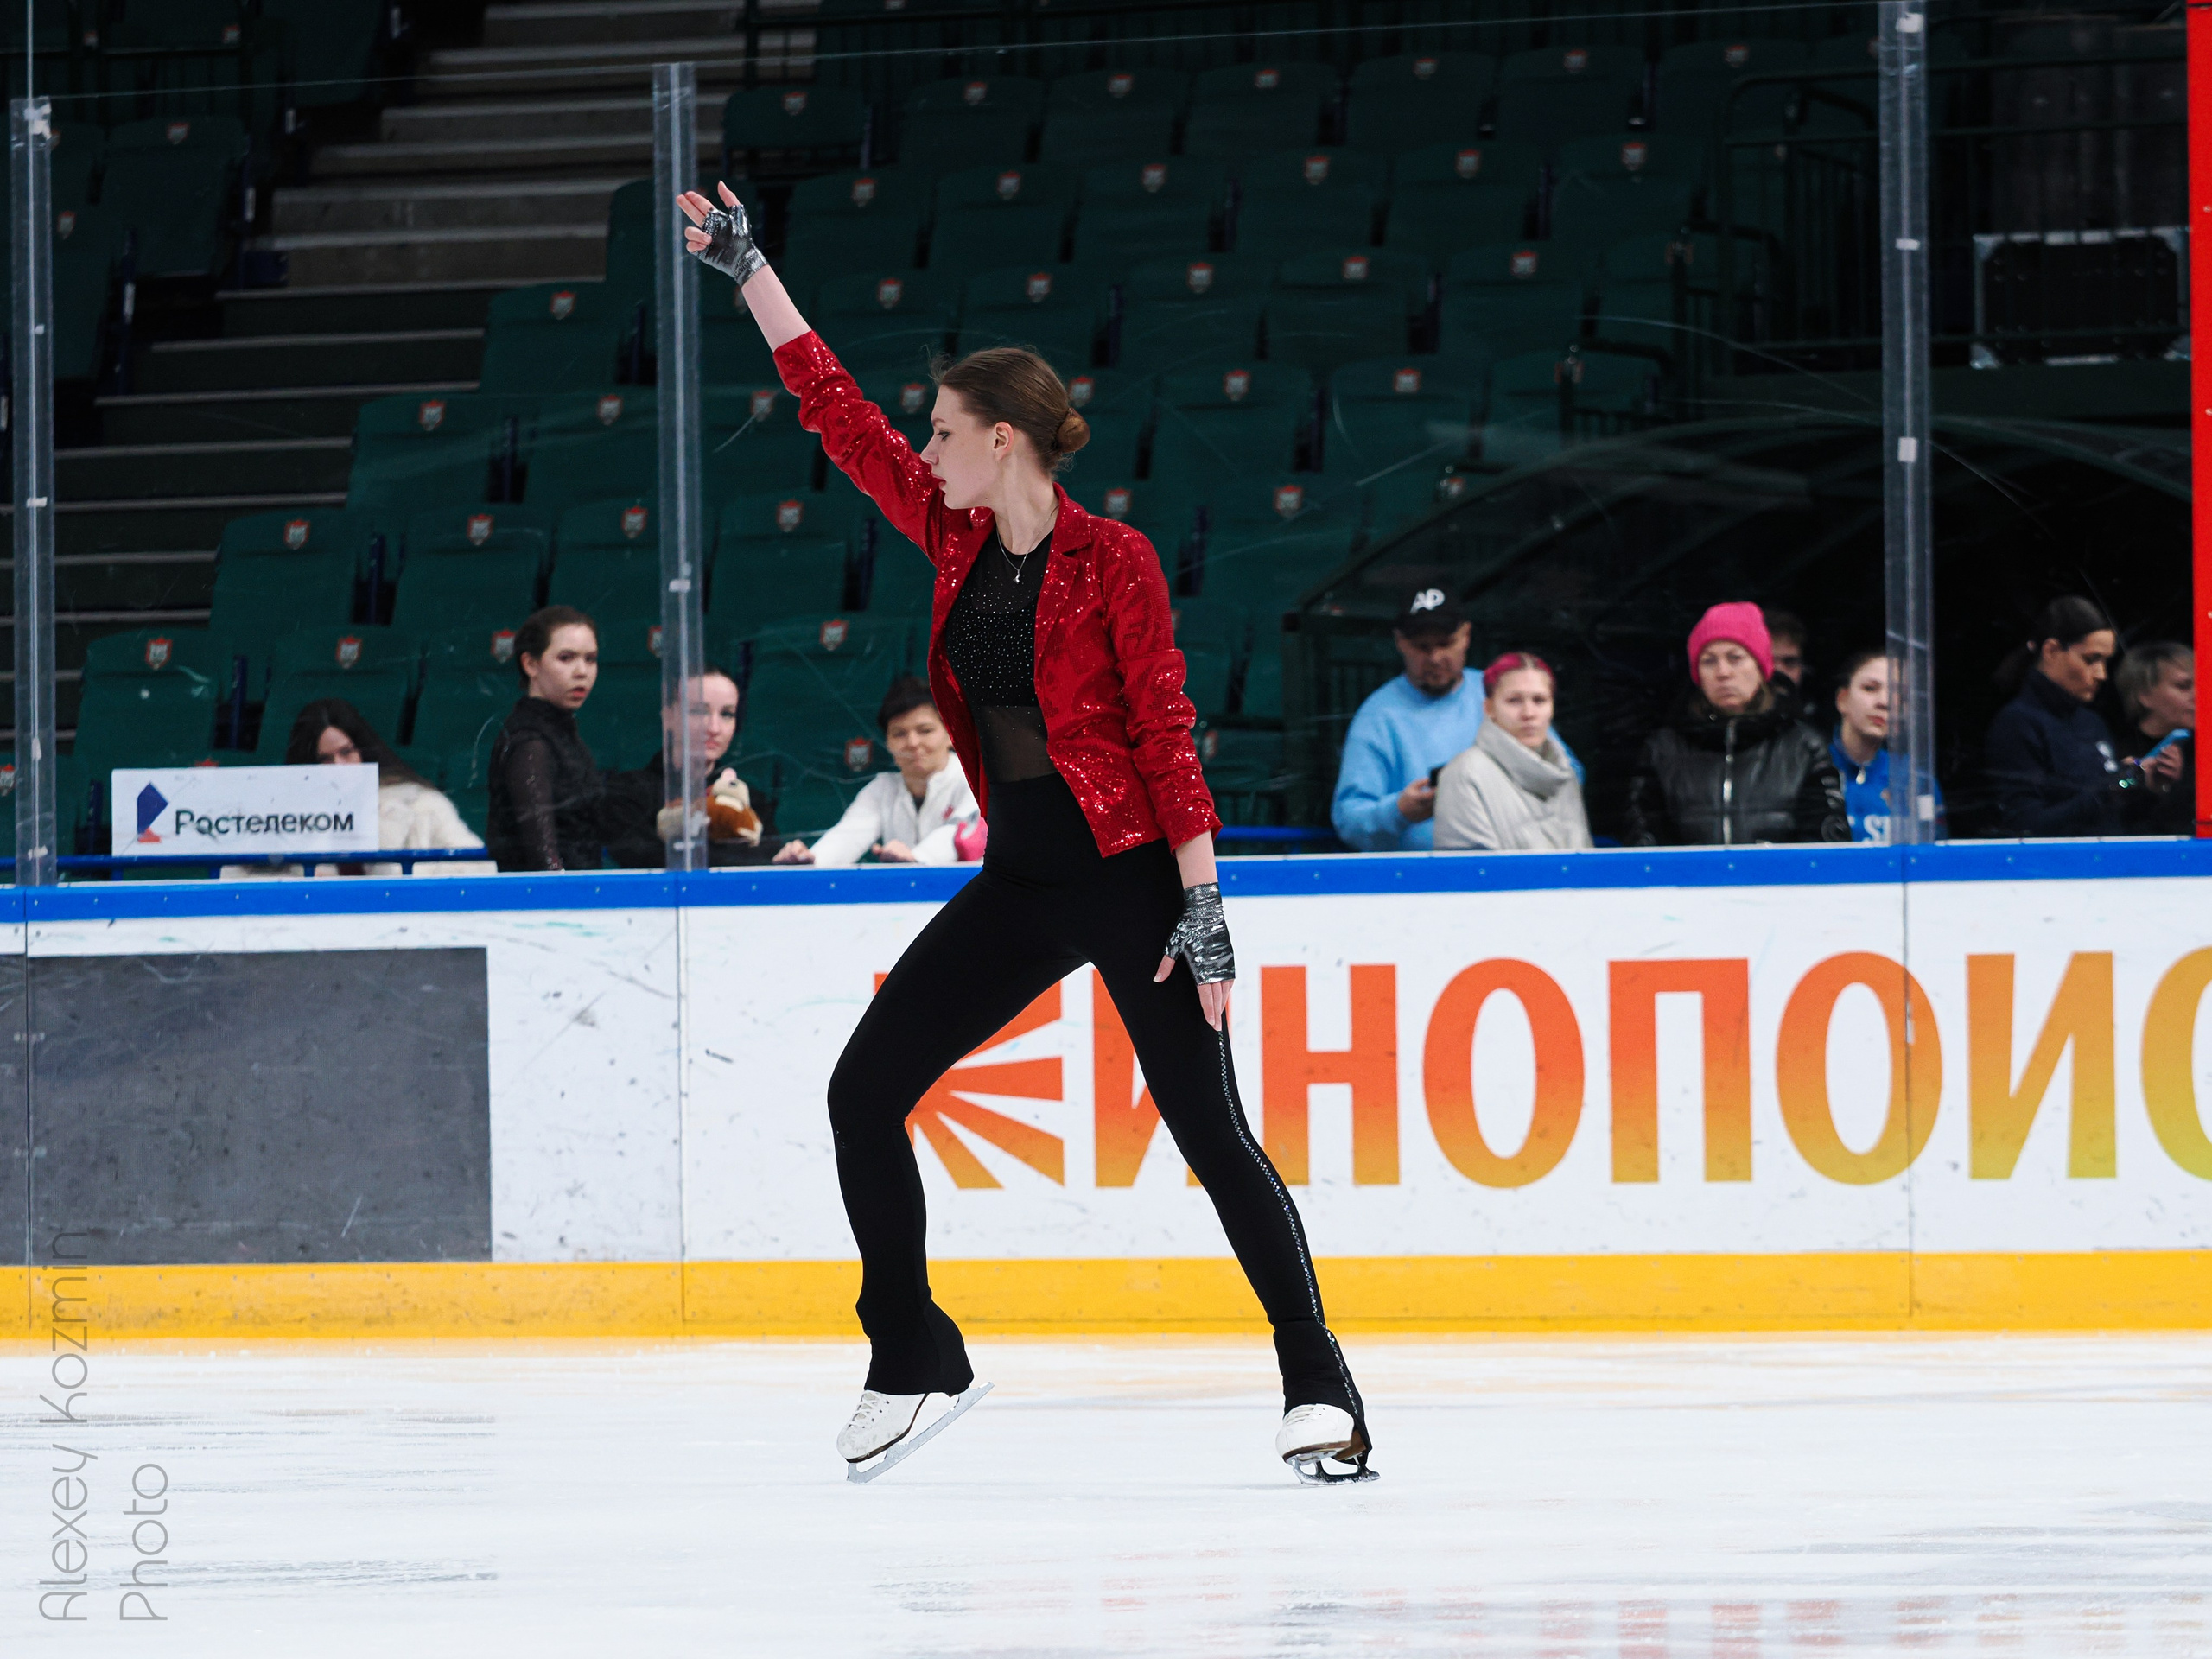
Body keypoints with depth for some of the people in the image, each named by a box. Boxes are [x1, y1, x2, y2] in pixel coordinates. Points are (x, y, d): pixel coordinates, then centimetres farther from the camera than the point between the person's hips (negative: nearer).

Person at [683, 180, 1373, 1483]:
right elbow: (841, 415, 10)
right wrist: (748, 270, 10)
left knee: (1213, 1133, -8)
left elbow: (1166, 731, -15)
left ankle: (1320, 1389, -1)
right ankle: (914, 1358, 15)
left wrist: (1203, 900, -18)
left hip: (1130, 875, -7)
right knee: (865, 1090, 2)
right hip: (1020, 884, 7)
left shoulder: (1112, 562, -13)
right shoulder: (957, 538, 5)